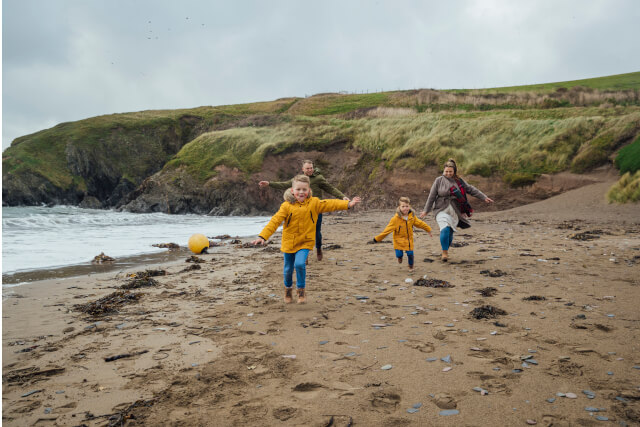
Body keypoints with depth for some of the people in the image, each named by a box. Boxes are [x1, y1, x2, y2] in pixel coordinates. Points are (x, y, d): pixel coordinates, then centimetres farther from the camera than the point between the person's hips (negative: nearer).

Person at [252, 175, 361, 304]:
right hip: (289, 242, 1)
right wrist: (262, 236, -19)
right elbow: (275, 222, -11)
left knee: (300, 264, -23)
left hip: (305, 242, -1)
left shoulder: (314, 203, -4)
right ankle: (288, 288, 42)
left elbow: (330, 204, -11)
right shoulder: (286, 206, -8)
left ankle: (301, 290, 1)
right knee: (288, 269, 13)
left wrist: (348, 204, -22)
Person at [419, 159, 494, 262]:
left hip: (454, 211, 3)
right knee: (445, 229, -21)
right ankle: (444, 253, -9)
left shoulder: (459, 181, 7)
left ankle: (446, 250, 30)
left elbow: (471, 189, 12)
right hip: (441, 210, -3)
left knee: (450, 232, 6)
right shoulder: (439, 180, 0)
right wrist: (426, 210, 5)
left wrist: (484, 198, 10)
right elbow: (432, 196, 3)